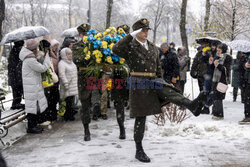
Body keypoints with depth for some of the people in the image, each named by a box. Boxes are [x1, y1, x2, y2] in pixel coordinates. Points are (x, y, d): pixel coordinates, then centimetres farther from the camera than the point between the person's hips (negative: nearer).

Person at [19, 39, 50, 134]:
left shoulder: (29, 57, 11)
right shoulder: (30, 60, -22)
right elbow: (43, 68, -18)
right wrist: (47, 57, -6)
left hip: (35, 85, 11)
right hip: (31, 87, -11)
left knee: (36, 106, 16)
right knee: (33, 105, -3)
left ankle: (34, 125, 27)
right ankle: (31, 127, 6)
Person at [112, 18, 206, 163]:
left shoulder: (154, 48, 16)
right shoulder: (130, 46, -2)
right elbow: (116, 49, -22)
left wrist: (160, 83, 19)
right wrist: (131, 35, -20)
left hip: (154, 81, 5)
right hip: (139, 83, -4)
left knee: (170, 92, -26)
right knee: (141, 117, 1)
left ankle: (192, 105, -52)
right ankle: (139, 151, 11)